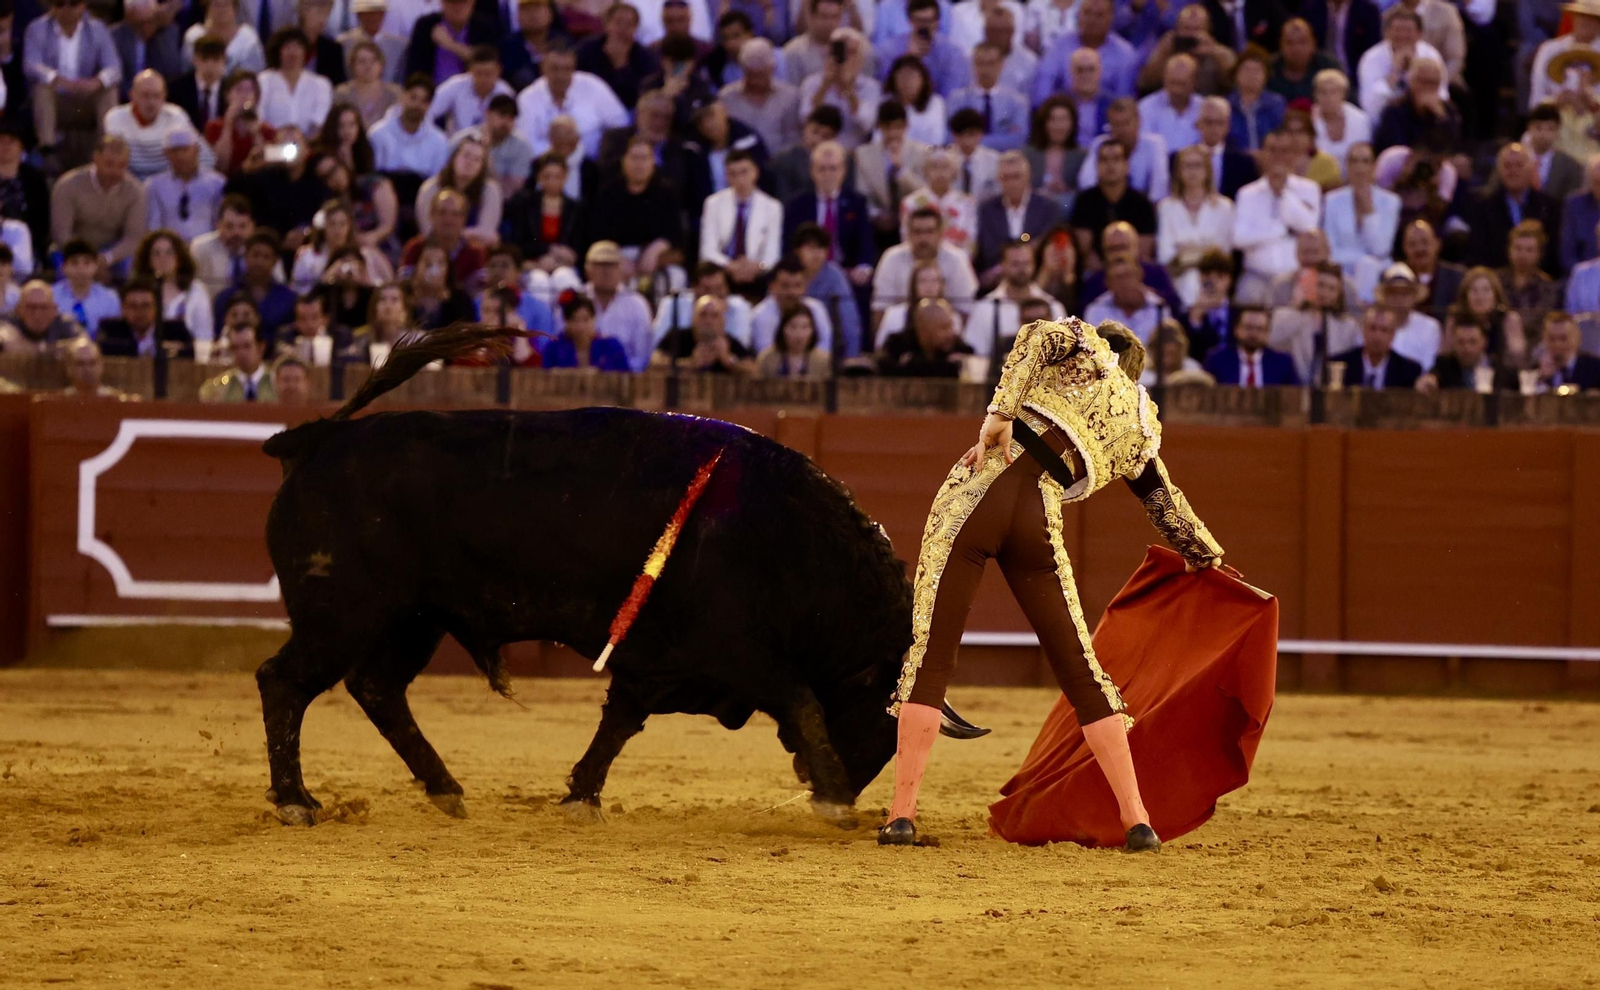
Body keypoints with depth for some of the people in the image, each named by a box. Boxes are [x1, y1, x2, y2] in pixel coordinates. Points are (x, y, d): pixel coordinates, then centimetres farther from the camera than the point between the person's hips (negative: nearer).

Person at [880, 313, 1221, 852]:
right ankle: (1137, 821, 6)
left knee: (928, 659, 1)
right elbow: (1170, 508, 37)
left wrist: (1001, 411, -13)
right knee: (1081, 671, 10)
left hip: (975, 495, -3)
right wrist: (1208, 555, 54)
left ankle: (902, 813, -5)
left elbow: (1037, 337, -7)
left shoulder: (1086, 344, 17)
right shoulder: (1139, 429, 24)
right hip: (1038, 523, 3)